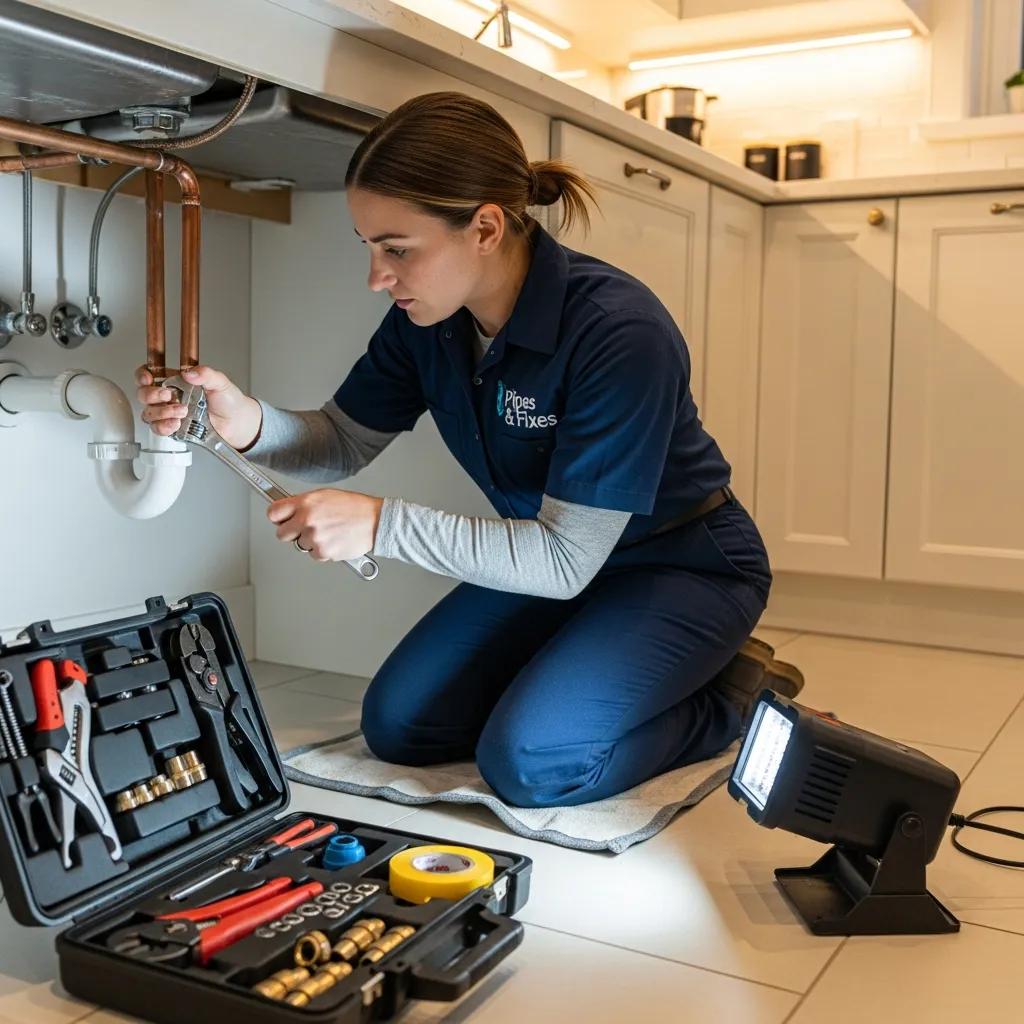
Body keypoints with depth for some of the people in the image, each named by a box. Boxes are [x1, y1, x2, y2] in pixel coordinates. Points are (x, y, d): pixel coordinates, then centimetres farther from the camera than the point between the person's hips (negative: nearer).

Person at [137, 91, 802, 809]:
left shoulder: (620, 332, -32)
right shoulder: (425, 320, -11)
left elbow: (566, 560, -31)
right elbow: (342, 442, 1)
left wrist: (380, 524, -36)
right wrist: (248, 422, -21)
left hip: (683, 565, -6)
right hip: (549, 550, 7)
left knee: (530, 760, -23)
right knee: (397, 724, -1)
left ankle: (730, 697, 2)